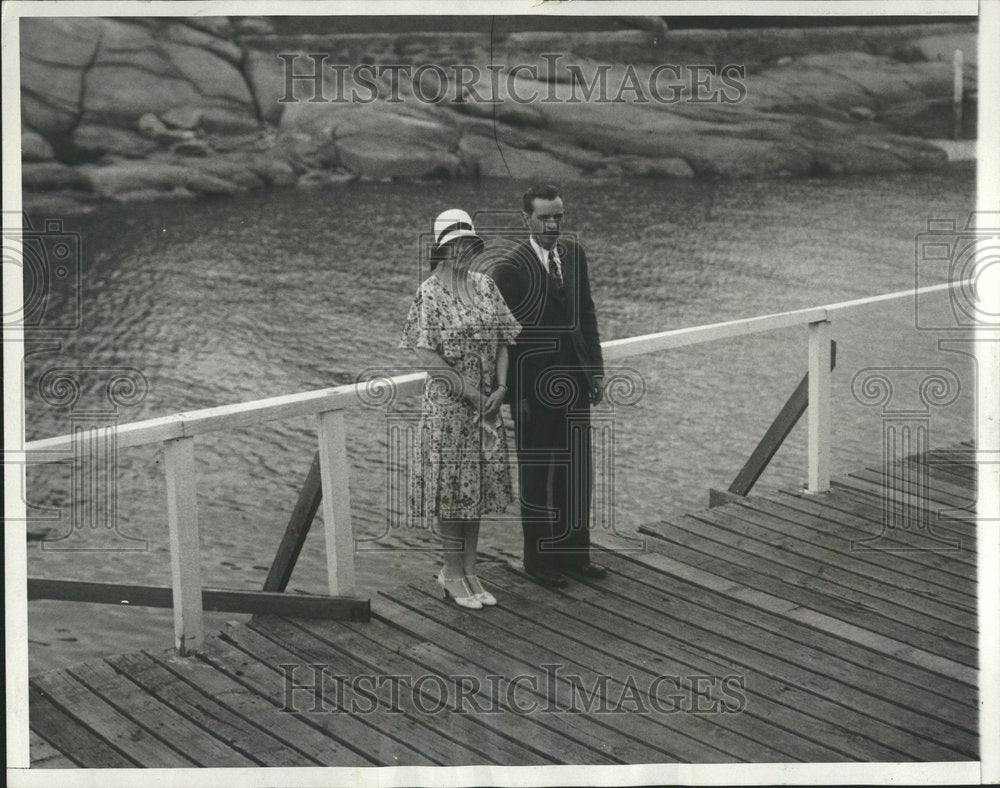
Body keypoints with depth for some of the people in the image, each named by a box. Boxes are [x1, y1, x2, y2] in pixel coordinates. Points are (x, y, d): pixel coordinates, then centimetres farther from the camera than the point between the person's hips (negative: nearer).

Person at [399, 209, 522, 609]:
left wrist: (500, 387, -6)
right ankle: (452, 573, 13)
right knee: (451, 484, 1)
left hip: (485, 403, 5)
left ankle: (469, 570, 20)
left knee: (479, 483, 10)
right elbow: (424, 352, -14)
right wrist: (467, 389, -15)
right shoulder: (430, 292, -10)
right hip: (447, 402, -5)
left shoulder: (485, 286, 6)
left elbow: (501, 340, 8)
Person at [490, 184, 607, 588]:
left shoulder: (573, 254, 4)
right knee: (536, 476, 7)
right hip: (533, 386, -6)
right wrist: (513, 394, -13)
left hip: (573, 381, 6)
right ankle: (538, 560, 18)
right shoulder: (509, 266, -15)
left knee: (577, 471, 12)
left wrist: (596, 369, 8)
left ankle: (573, 554, 23)